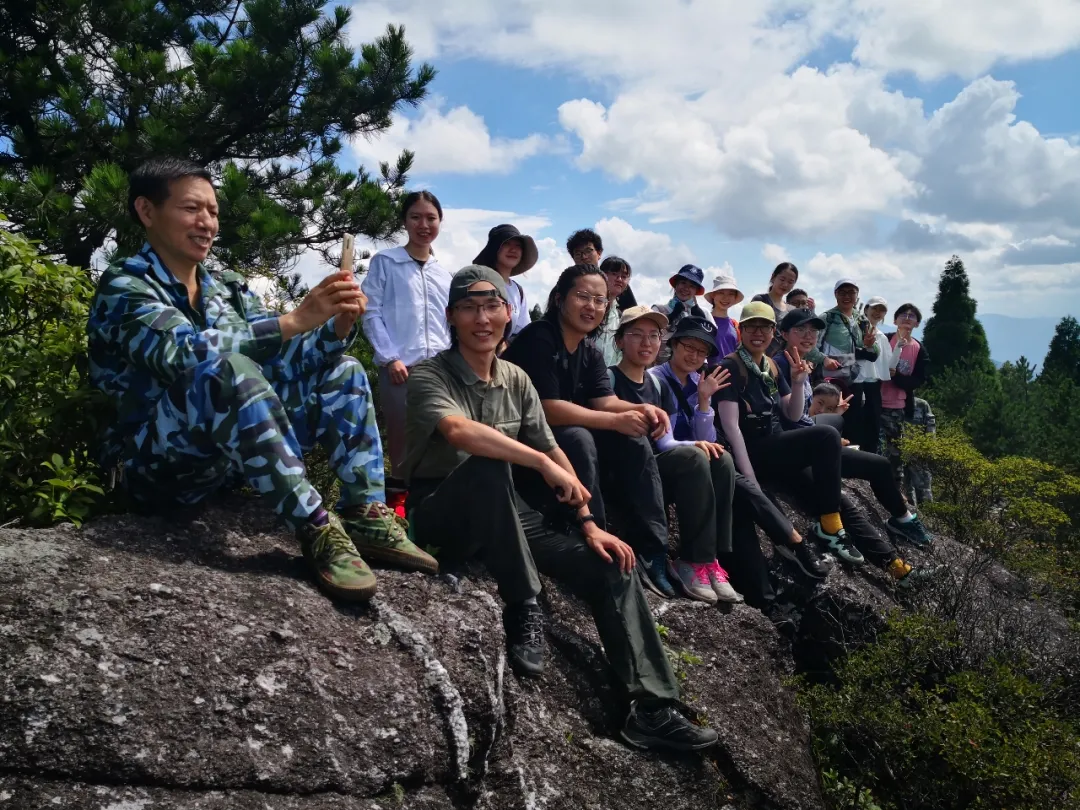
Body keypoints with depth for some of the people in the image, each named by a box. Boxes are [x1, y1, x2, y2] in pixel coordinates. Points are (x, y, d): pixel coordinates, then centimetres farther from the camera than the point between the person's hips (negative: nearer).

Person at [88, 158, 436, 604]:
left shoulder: (230, 288, 10)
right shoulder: (124, 286, -9)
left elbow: (302, 357, 4)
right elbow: (185, 353, -28)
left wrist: (339, 324, -17)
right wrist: (295, 320, -33)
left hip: (238, 453, 7)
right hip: (160, 463, -7)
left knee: (338, 369, -1)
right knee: (226, 370, -33)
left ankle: (366, 514, -17)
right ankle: (316, 529, -33)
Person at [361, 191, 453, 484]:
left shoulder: (444, 274, 18)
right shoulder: (385, 262, 6)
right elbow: (371, 313, -1)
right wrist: (390, 358, -10)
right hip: (401, 367, -4)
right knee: (402, 446, -2)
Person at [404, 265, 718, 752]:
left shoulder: (516, 380, 7)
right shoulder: (429, 376, -12)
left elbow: (555, 452, 7)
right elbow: (459, 431, -34)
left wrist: (588, 523, -1)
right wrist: (543, 464, -34)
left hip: (505, 513, 6)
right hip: (441, 512, -6)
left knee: (609, 565, -8)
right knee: (489, 466, -38)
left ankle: (652, 709, -4)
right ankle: (523, 611, -24)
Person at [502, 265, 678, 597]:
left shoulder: (591, 352, 8)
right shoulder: (538, 338, -18)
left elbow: (606, 402, -3)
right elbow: (549, 410, -26)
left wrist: (641, 409, -25)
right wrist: (616, 421, -28)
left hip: (571, 438, 8)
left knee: (634, 441, -8)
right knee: (578, 440, -34)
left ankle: (650, 552, -10)